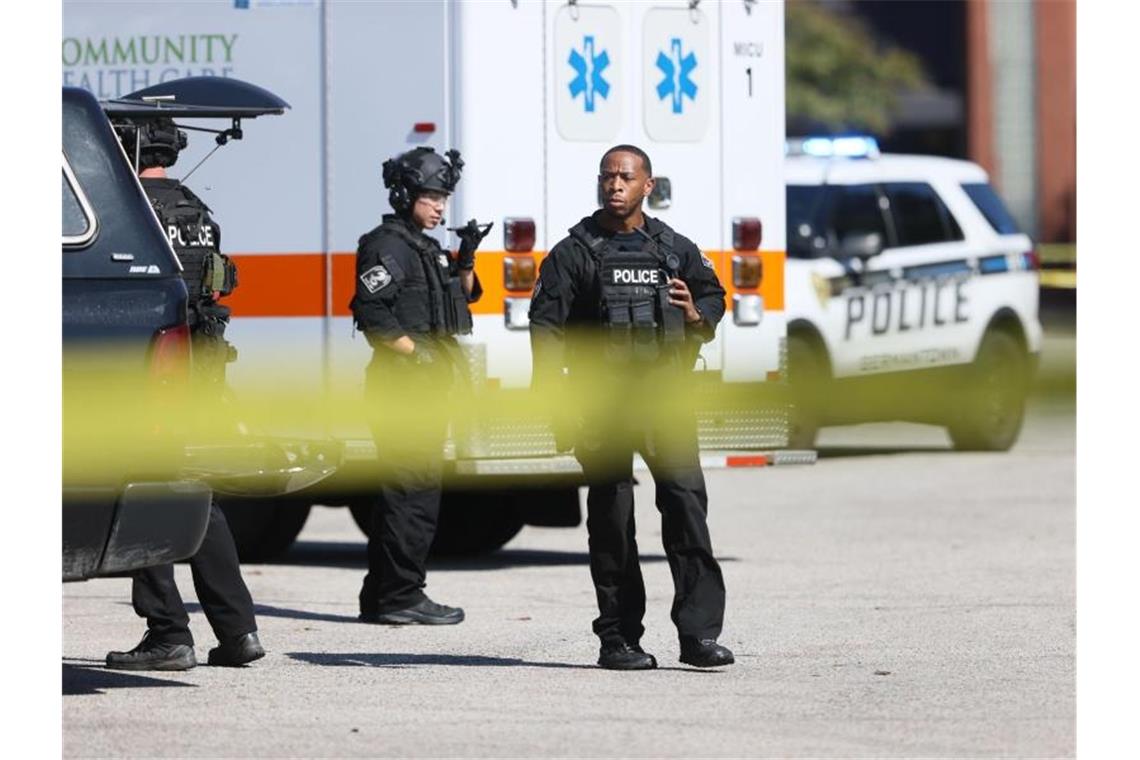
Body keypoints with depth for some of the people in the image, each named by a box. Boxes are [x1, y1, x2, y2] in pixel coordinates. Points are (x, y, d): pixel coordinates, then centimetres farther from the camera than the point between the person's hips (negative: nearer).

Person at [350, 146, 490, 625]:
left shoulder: (427, 248, 20)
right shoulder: (387, 245, -10)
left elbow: (462, 298, 26)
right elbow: (372, 312, -20)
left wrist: (466, 261, 9)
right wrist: (414, 352, -21)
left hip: (427, 384, 10)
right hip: (402, 383, -10)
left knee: (402, 490, 12)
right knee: (414, 487, -12)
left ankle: (381, 596, 17)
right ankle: (400, 597, -11)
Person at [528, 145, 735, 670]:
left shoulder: (674, 249, 12)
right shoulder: (574, 252, 4)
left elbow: (713, 294, 25)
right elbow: (547, 326, -1)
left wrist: (697, 316, 0)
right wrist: (555, 398, -12)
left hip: (664, 394, 2)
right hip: (601, 400, -1)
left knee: (686, 499, -10)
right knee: (611, 516, 3)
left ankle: (698, 633, -10)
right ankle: (617, 638, 9)